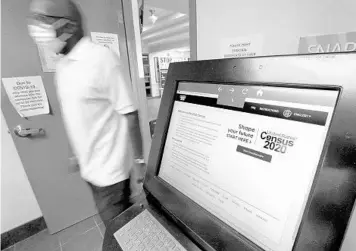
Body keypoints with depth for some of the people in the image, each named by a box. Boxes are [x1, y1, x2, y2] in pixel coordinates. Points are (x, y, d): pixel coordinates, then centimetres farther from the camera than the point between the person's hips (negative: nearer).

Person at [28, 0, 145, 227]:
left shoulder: (102, 59, -17)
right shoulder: (63, 66, 7)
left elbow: (130, 114, -19)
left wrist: (138, 161, -17)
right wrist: (80, 156, 20)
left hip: (110, 169, -7)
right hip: (90, 167, 7)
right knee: (121, 221, 25)